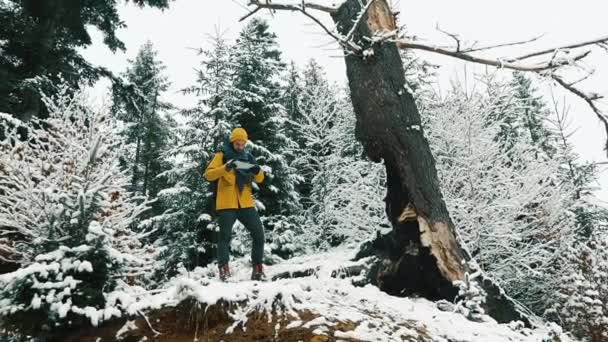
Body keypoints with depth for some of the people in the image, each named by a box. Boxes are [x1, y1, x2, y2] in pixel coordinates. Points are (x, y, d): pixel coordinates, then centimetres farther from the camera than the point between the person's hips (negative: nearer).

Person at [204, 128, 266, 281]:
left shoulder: (248, 157, 15)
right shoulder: (221, 156, 2)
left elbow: (259, 179, 14)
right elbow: (208, 175, -9)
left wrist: (257, 171, -10)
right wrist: (225, 168, -25)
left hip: (246, 203, 4)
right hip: (226, 204, -4)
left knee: (259, 234, 2)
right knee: (225, 236, -4)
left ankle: (258, 267, 12)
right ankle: (223, 268, 4)